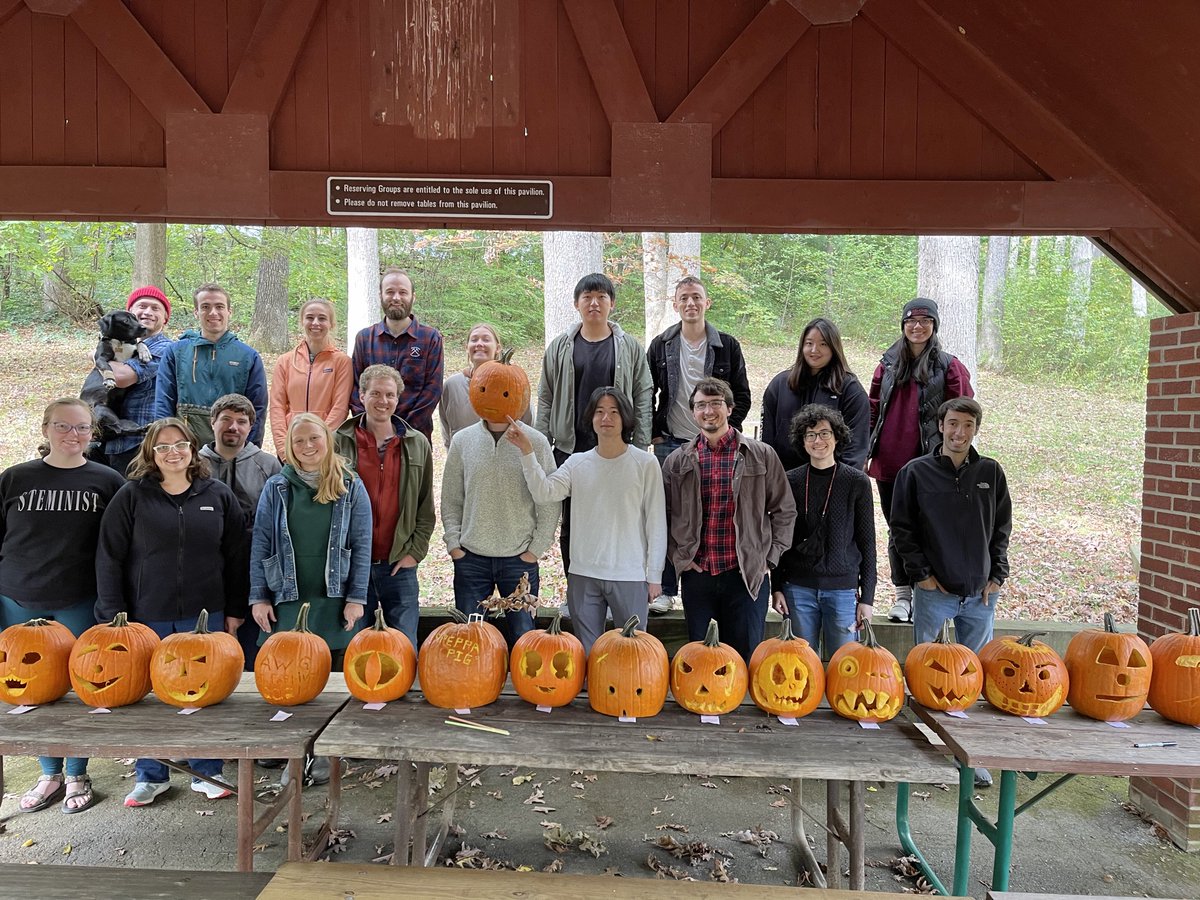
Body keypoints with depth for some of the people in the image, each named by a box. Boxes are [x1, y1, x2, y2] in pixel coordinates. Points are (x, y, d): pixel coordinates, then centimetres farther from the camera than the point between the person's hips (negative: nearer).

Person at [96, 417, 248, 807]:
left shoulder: (218, 495, 3)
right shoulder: (132, 496, 0)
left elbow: (236, 556, 6)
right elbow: (109, 558, 0)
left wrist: (234, 610, 4)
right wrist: (115, 615, -4)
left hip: (205, 615, 1)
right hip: (147, 617, 0)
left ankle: (207, 773, 23)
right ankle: (151, 776, 27)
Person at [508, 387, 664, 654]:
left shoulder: (645, 463, -4)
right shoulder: (577, 463, 5)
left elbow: (656, 522, -2)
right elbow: (544, 493, -8)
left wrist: (655, 575, -2)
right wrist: (526, 451, -17)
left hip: (630, 576, -2)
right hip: (583, 575, 3)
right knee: (586, 652, 14)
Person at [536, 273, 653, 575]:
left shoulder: (629, 346, 4)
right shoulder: (560, 347, 7)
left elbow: (644, 396, 3)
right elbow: (546, 399, 8)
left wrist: (641, 446, -3)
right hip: (569, 448, 2)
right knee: (570, 523, 8)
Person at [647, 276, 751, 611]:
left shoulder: (727, 345, 4)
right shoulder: (661, 346, 6)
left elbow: (742, 396, 6)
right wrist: (654, 434, 2)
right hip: (670, 445, 1)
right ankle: (665, 590, 14)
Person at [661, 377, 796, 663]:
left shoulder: (761, 455, 1)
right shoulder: (677, 461, 5)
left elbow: (784, 510, 6)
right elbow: (663, 515, 12)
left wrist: (770, 557, 0)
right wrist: (677, 556, 3)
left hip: (747, 575, -2)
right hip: (696, 575, 2)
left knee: (745, 657, 5)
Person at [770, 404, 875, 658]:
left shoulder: (857, 482, 0)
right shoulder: (790, 481, 4)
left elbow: (867, 542, 2)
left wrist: (867, 598, 0)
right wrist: (776, 587, 3)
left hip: (843, 589, -1)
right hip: (798, 589, 1)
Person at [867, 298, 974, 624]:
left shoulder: (948, 366, 0)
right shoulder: (888, 364, 9)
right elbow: (873, 410, 11)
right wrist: (864, 452, 7)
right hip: (888, 463, 3)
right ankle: (902, 594, 21)